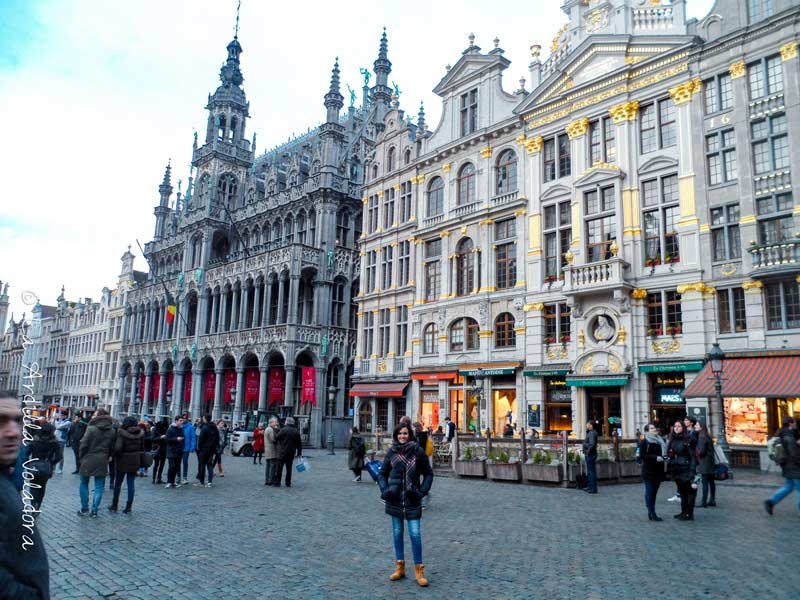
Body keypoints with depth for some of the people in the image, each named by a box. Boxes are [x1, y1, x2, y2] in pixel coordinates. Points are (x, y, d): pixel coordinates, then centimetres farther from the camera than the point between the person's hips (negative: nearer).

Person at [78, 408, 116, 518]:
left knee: (84, 484, 14)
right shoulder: (112, 431, 3)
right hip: (102, 461, 3)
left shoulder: (91, 428, -11)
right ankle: (94, 510, 6)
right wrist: (106, 457, 13)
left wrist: (82, 458, 2)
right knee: (99, 486, 8)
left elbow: (84, 445, -11)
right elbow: (112, 447, 4)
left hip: (89, 460, -3)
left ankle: (84, 509, 16)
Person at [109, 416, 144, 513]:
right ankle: (129, 507, 10)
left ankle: (114, 505, 25)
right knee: (131, 483, 8)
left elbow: (117, 448, -24)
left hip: (123, 461, -3)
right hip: (135, 461, 3)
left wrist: (117, 457, -6)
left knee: (118, 483, 14)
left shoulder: (122, 433, -16)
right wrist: (140, 461, 14)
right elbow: (142, 448, 5)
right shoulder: (140, 433, -2)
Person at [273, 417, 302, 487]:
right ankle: (288, 483, 14)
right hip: (291, 453, 5)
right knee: (289, 468, 13)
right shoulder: (296, 431, 7)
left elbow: (276, 438, -8)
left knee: (279, 467, 2)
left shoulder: (283, 430, -11)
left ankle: (277, 482, 2)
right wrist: (299, 452, 18)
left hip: (282, 452, -5)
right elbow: (299, 443, 11)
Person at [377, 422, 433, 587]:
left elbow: (428, 473, 2)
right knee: (397, 532, 11)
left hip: (412, 499, -3)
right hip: (395, 499, 3)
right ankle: (400, 566, 24)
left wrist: (422, 491, -7)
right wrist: (385, 490, -2)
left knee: (415, 534, -5)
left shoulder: (418, 452, -5)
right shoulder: (391, 452, 2)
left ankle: (419, 569, 7)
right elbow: (382, 473, 11)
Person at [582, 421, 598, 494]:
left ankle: (593, 489, -3)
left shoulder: (592, 433, -18)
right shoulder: (590, 433, 15)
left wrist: (588, 452, -21)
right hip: (589, 455, 11)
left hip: (590, 455, -11)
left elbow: (592, 444, -28)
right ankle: (589, 487, 27)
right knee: (589, 471, 18)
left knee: (591, 471, -7)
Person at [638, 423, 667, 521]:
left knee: (654, 492, 10)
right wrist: (655, 457, -19)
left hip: (658, 471, 7)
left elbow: (663, 453, 28)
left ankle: (651, 512, 17)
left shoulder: (660, 441, 16)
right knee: (650, 492, -5)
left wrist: (664, 458, 7)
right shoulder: (644, 442, -5)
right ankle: (652, 514, -3)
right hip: (649, 471, -7)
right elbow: (642, 455, -13)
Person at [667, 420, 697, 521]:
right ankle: (683, 512, 23)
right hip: (676, 470, 7)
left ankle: (689, 514, 6)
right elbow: (670, 455, 15)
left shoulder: (687, 440, -9)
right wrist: (670, 469, 11)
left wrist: (692, 470, -18)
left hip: (686, 469, -7)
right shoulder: (672, 440, 10)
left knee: (689, 491, 0)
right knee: (682, 491, 14)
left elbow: (692, 455, -12)